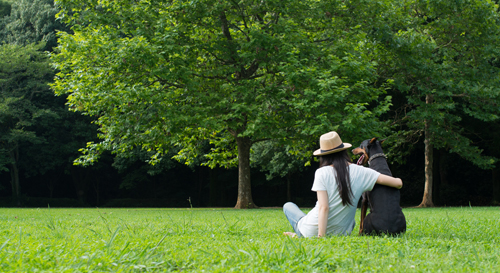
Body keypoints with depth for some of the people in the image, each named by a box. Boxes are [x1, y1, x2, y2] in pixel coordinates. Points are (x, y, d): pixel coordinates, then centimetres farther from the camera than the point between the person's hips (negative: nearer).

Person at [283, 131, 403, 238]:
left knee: (288, 206, 30)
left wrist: (321, 236, -20)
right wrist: (397, 181, 16)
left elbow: (324, 207, -20)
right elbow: (398, 183, -7)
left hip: (311, 232, -1)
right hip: (339, 234, 1)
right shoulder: (360, 172, -6)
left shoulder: (322, 173, -13)